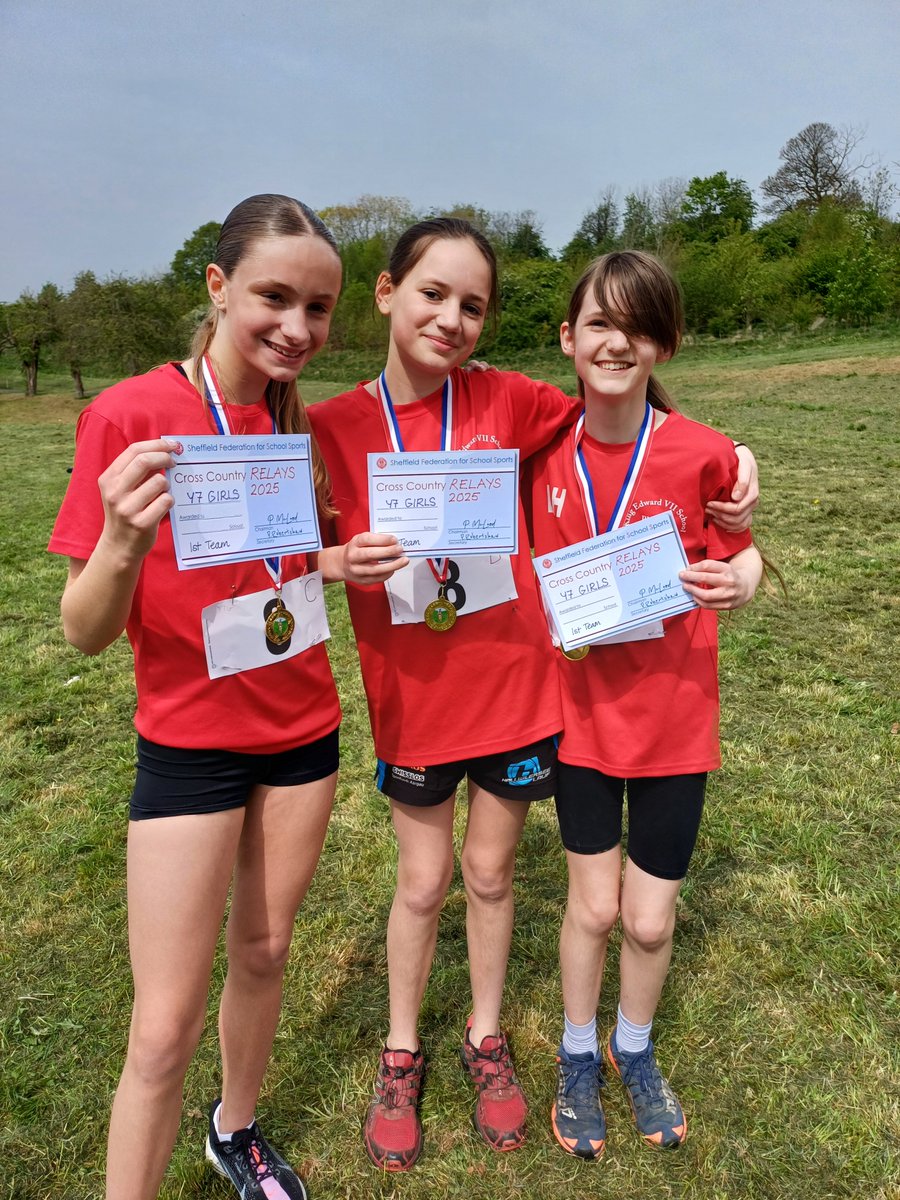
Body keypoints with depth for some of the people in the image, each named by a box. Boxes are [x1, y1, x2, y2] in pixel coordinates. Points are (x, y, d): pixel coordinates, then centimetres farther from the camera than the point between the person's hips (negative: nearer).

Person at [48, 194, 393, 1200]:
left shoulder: (301, 423, 0)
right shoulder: (129, 415, -16)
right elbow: (86, 634, -17)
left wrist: (355, 562, -4)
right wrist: (122, 543, -36)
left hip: (302, 728, 5)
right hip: (189, 742, -5)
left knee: (264, 952, 21)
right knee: (166, 1028, 2)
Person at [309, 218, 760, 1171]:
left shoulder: (508, 402, -7)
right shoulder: (334, 426, -7)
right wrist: (351, 557, -22)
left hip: (512, 686, 1)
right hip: (411, 695, 0)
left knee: (489, 873, 18)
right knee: (422, 882, 14)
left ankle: (485, 1038, 44)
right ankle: (401, 1052, 41)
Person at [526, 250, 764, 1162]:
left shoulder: (702, 453, -13)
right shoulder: (545, 447, -7)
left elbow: (741, 549, 1)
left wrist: (741, 578, -20)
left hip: (674, 713, 0)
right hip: (582, 705, 1)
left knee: (650, 918, 12)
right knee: (593, 905, 12)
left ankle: (633, 1049, 44)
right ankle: (578, 1055, 41)